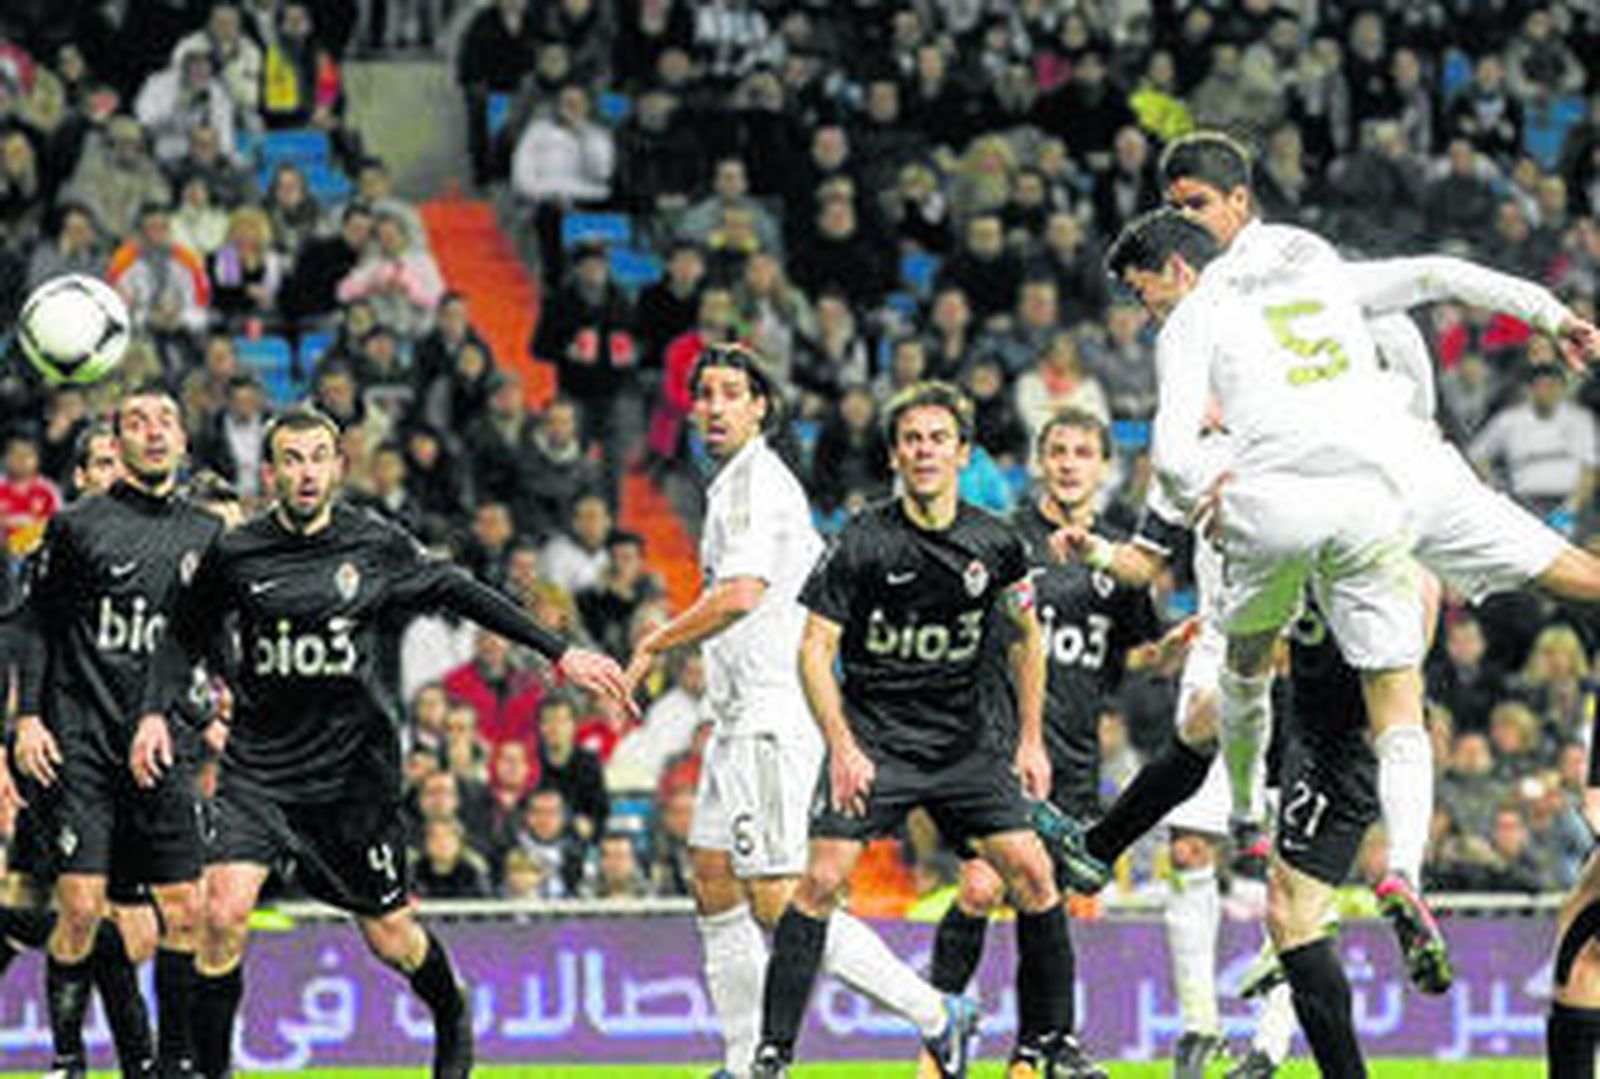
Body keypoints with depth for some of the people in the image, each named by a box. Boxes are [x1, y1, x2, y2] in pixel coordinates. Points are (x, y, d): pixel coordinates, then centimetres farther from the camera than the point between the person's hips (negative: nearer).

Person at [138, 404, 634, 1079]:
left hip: (354, 766, 0)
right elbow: (186, 636, 11)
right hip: (258, 765, 0)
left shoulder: (377, 546, -5)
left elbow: (456, 593, 8)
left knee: (390, 937, 7)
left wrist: (560, 655, 8)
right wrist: (155, 711, -4)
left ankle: (453, 1023, 39)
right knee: (224, 912, -19)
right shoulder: (236, 555, -5)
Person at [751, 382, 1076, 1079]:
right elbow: (815, 647, -8)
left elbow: (1026, 636, 15)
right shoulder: (864, 542, -11)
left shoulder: (994, 545, -1)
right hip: (872, 736, -3)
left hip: (964, 742, 3)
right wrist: (842, 748, -18)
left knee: (1031, 872, -6)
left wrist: (1031, 740, 11)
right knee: (822, 878, -16)